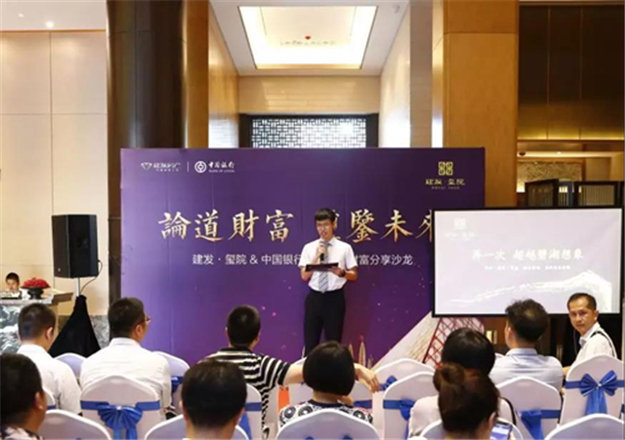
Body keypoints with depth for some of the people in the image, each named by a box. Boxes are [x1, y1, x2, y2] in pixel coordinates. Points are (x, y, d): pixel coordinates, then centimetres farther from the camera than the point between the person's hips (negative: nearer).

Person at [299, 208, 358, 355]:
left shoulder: (345, 248, 1)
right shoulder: (309, 248, 4)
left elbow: (354, 275, 2)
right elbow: (304, 276, -2)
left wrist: (341, 273, -18)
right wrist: (317, 256, -11)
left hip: (335, 298, -1)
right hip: (314, 298, 1)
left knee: (334, 342, 8)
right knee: (310, 342, 6)